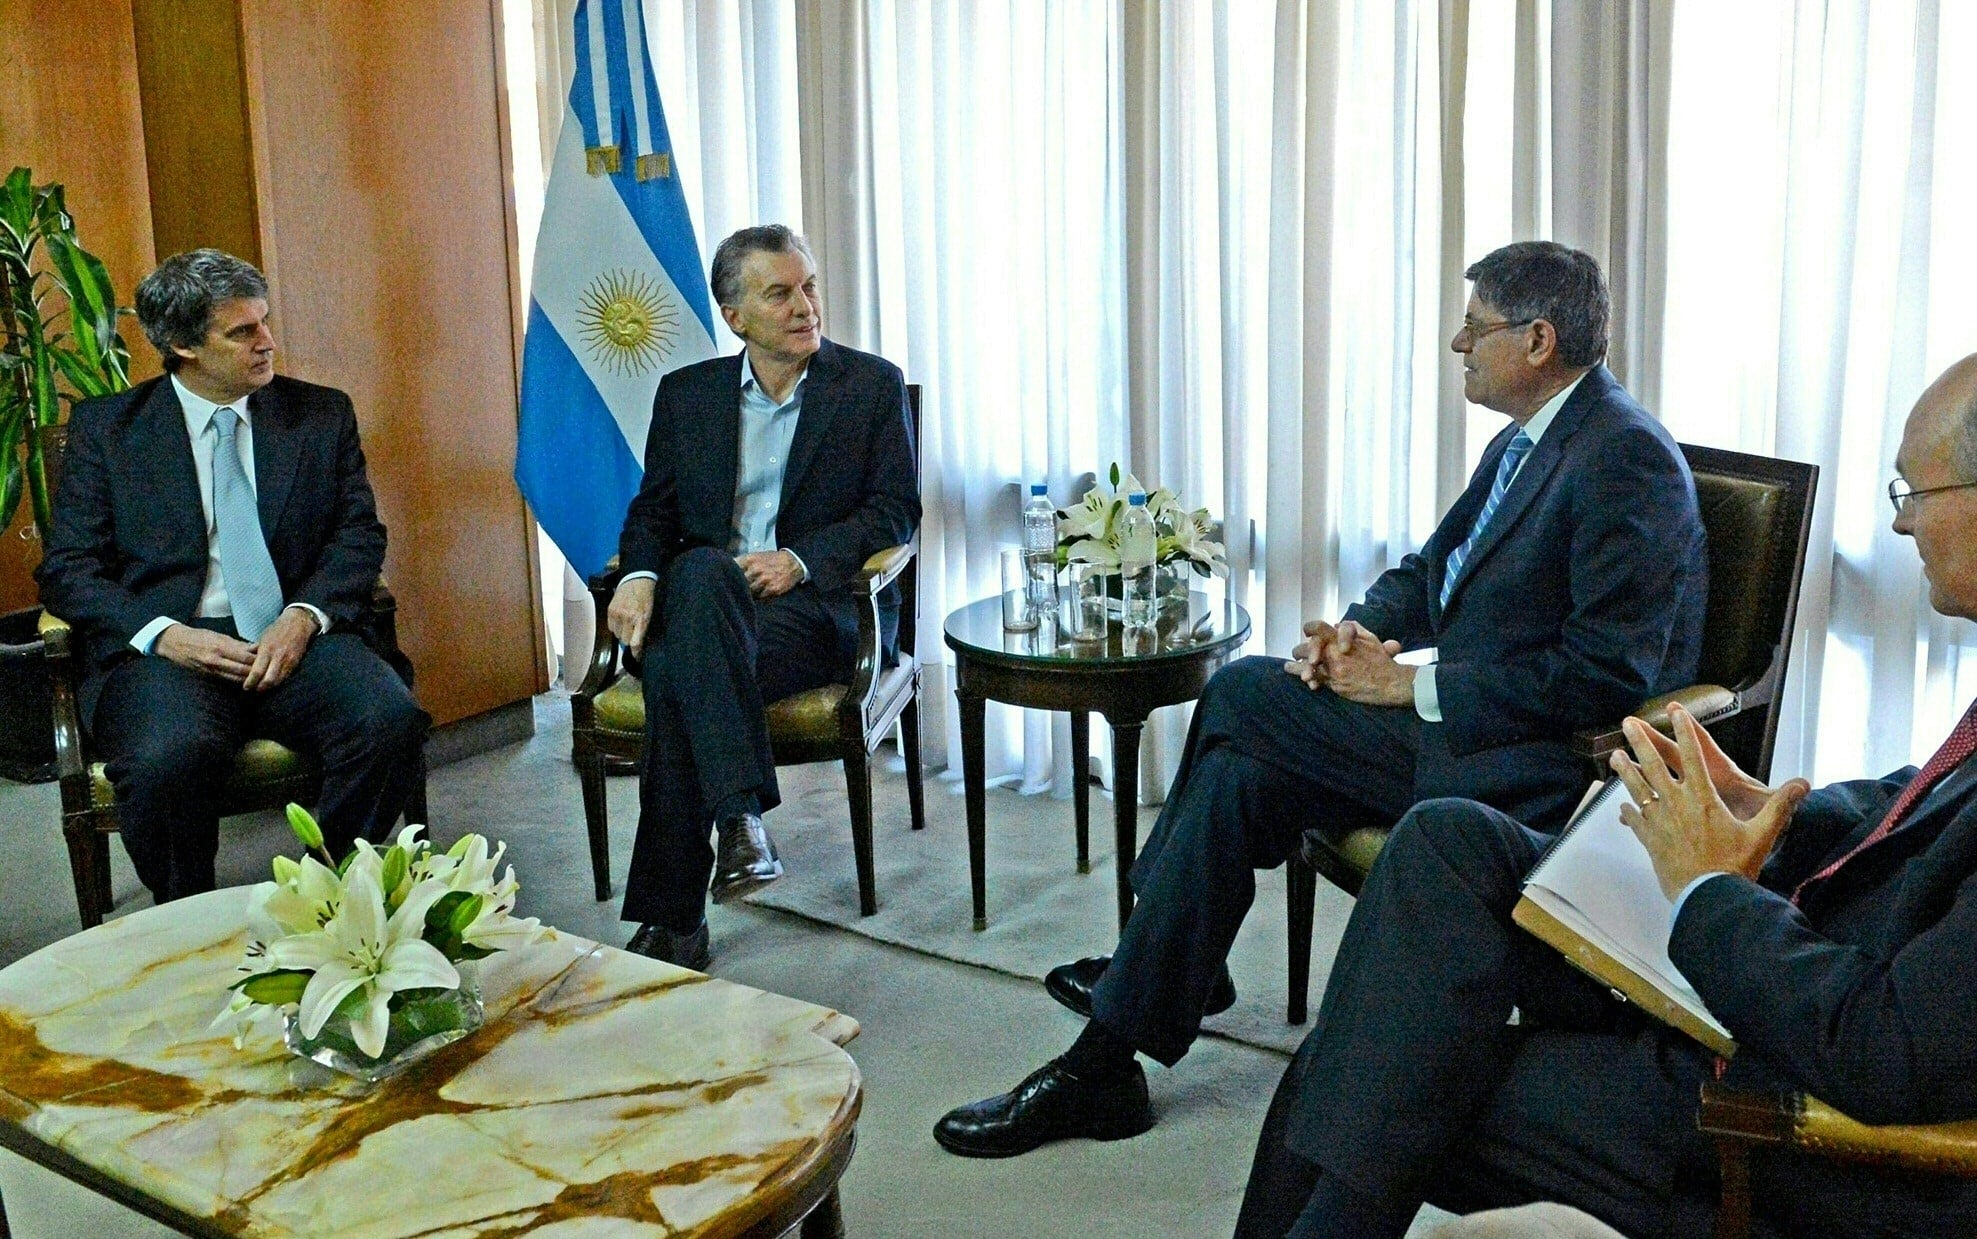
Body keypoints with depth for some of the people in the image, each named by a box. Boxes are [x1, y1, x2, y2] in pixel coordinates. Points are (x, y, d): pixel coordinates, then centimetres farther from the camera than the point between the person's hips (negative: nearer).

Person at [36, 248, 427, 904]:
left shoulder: (322, 414, 14)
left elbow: (359, 534, 9)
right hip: (166, 648, -2)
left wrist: (304, 615, -11)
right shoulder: (106, 426, 9)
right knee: (169, 756, -35)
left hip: (292, 637, 2)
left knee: (394, 720, -29)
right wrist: (162, 634, -14)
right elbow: (67, 568, 5)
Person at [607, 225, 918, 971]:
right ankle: (742, 814, -38)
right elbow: (654, 510, 14)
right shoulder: (686, 394, 16)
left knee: (677, 674, -31)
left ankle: (672, 920, -27)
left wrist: (800, 560, -16)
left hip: (823, 603, -3)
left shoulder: (872, 385, 7)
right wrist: (639, 576, -9)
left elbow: (894, 512, 0)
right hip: (702, 601, 3)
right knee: (699, 572, -36)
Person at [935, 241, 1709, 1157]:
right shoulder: (1523, 441, 15)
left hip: (1534, 766, -9)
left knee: (1243, 693, -16)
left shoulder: (1625, 456, -16)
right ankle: (1103, 1065, 1)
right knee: (1239, 777, -7)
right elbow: (1427, 570, 20)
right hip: (1457, 728, 9)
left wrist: (1414, 683, -18)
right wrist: (1357, 631, -3)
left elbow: (1611, 671, -23)